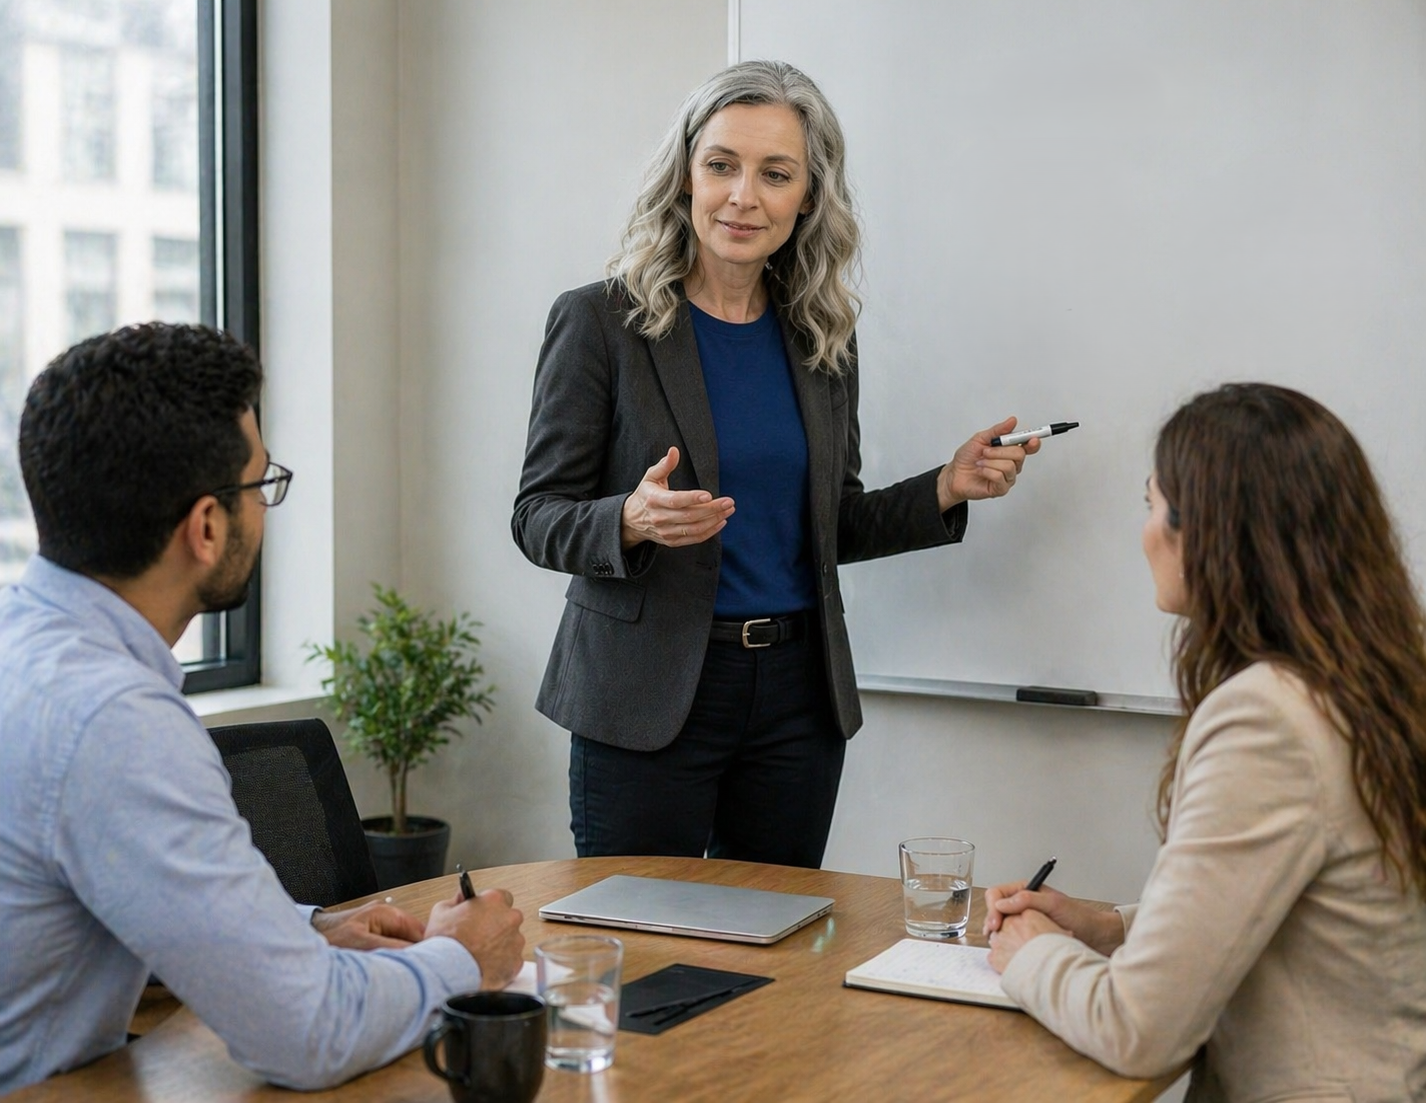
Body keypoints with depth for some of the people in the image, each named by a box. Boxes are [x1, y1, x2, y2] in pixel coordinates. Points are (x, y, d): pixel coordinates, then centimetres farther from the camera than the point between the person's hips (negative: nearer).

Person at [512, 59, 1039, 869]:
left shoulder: (822, 334, 8)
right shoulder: (599, 323, -5)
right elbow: (538, 519, -6)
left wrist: (946, 490, 0)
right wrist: (633, 520, -26)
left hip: (797, 690, 4)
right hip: (648, 699, -4)